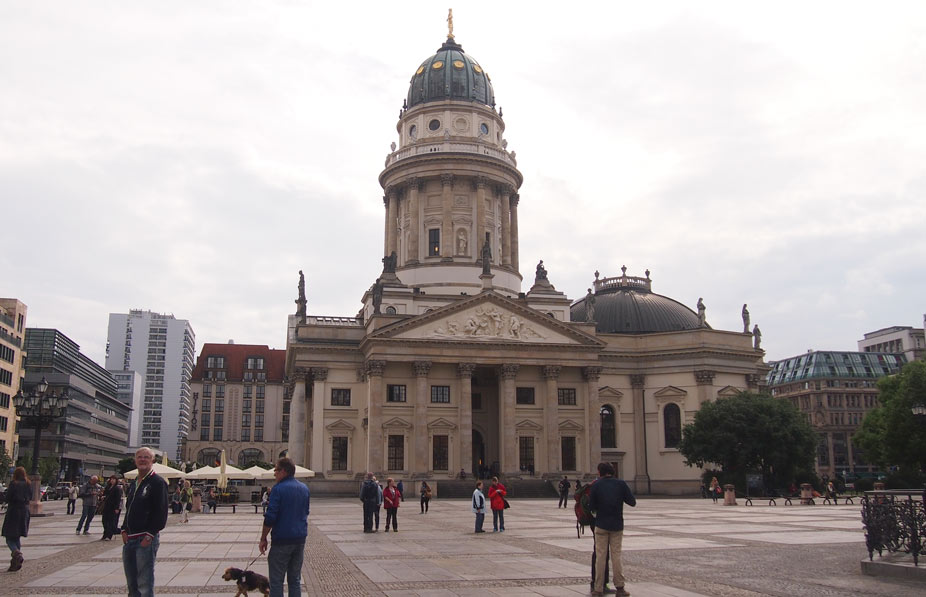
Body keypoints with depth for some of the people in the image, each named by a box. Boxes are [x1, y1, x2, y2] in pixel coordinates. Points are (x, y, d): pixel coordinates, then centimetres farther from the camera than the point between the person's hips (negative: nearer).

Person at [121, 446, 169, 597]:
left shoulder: (158, 482, -9)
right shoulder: (134, 483, 17)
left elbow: (161, 513, -14)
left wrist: (149, 536, -17)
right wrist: (124, 530, 8)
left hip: (146, 539, -8)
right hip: (129, 539, 8)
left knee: (145, 584, -5)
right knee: (131, 583, 14)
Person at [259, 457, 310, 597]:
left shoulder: (278, 489, -12)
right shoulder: (304, 488, 9)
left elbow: (270, 517, -14)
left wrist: (263, 539, -6)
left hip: (282, 540, -6)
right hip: (300, 539, 6)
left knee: (276, 581, 1)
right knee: (295, 579, 12)